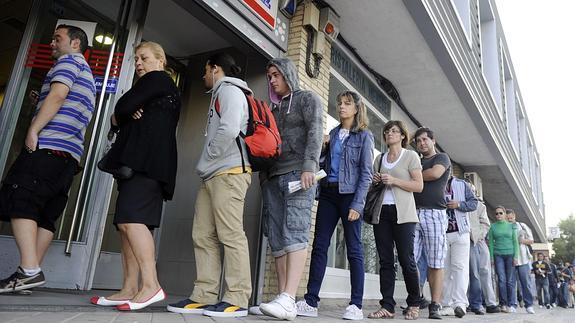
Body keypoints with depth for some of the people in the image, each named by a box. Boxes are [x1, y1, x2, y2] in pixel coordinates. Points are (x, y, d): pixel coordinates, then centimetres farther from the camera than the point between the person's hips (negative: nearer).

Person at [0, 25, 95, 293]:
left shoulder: (69, 60, 5)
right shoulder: (88, 75, 32)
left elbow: (58, 94, -12)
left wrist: (33, 131, -14)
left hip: (48, 145, -9)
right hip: (70, 155, 9)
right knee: (44, 214, 5)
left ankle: (29, 271, -23)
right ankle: (31, 272, 3)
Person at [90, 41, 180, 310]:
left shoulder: (157, 79, 4)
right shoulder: (167, 90, 31)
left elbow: (122, 109, -8)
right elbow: (118, 120, 24)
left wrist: (119, 116, 15)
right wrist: (129, 115, 2)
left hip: (146, 162, -10)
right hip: (140, 164, 10)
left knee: (130, 218, -21)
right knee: (129, 223, 3)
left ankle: (151, 286, -25)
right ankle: (129, 290, 2)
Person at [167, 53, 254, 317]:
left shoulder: (229, 90, 1)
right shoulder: (220, 95, 30)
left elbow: (230, 129, -17)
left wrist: (208, 157, -6)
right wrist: (206, 165, 12)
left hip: (228, 173, -10)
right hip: (212, 176, 10)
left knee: (231, 235, -11)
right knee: (203, 236, 4)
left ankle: (237, 300, -7)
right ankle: (204, 296, 6)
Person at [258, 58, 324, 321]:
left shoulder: (307, 98, 9)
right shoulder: (274, 108, 28)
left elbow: (315, 132, -6)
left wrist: (309, 166, -19)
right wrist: (263, 175, 16)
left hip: (298, 173, -7)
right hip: (273, 177, 7)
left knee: (294, 233, -17)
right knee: (277, 240, -2)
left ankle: (288, 300, -23)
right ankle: (282, 299, -1)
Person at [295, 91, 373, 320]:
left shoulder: (364, 135, 3)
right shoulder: (332, 133, 17)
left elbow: (366, 173, -5)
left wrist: (357, 204, -13)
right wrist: (322, 146, 0)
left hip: (349, 194, -5)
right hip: (328, 193, 5)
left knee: (354, 249, 0)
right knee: (319, 246, 1)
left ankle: (356, 305, 6)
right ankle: (310, 301, 5)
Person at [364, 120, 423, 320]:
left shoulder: (410, 156, 6)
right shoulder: (379, 159, 19)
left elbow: (419, 185, -2)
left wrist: (393, 180, -12)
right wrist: (375, 181, 2)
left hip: (402, 214, -4)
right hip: (381, 213, 4)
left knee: (406, 260, -4)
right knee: (385, 261, 1)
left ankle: (414, 305, 12)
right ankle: (387, 307, 4)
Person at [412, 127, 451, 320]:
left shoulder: (442, 158, 10)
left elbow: (435, 173, -10)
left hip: (434, 213, -4)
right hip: (413, 213, 5)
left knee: (435, 264, -3)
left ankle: (435, 306, 0)